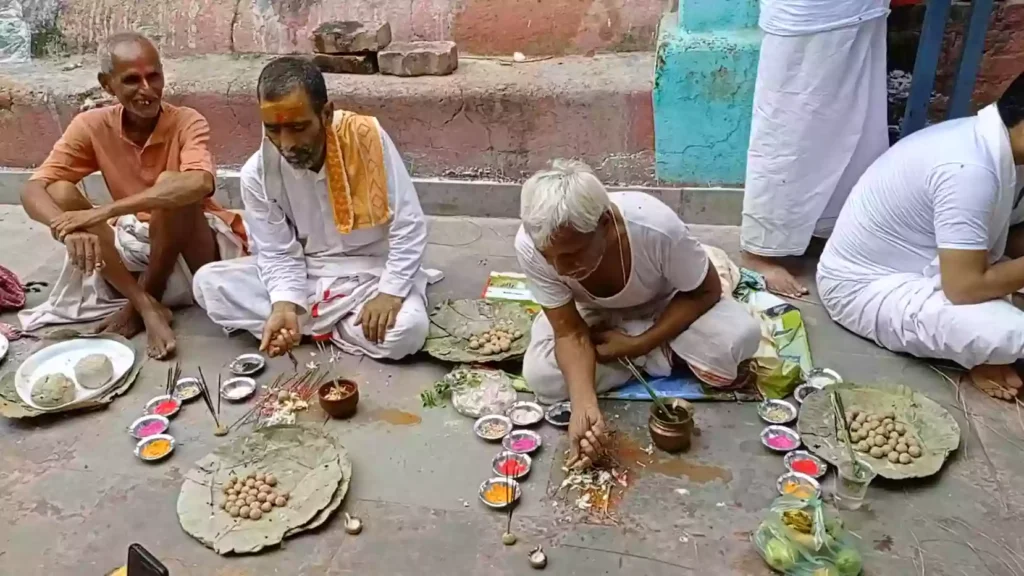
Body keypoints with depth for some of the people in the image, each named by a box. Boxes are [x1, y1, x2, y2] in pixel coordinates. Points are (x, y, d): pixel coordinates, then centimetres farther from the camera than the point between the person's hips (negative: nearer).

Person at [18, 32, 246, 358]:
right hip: (137, 243, 4)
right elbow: (33, 190, -15)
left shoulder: (187, 123, -18)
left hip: (198, 246, -4)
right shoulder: (92, 126, -8)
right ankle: (148, 307, -24)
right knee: (60, 192, -18)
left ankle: (147, 297, -12)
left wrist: (105, 212, -42)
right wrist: (68, 229, -39)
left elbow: (201, 185, -40)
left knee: (170, 184, -32)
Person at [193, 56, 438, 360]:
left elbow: (409, 226, -16)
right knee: (208, 282, -15)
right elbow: (278, 253, -7)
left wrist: (391, 292, -24)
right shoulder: (257, 174, -13)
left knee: (406, 331, -33)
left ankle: (310, 323, -8)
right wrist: (285, 305, -27)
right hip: (304, 274, 2)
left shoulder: (367, 139, -20)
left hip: (372, 272, -2)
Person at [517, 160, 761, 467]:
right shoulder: (530, 245, -33)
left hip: (663, 304, -2)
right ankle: (669, 358, -8)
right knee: (542, 376, -26)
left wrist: (638, 344, -27)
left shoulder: (656, 227, -38)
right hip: (592, 314, 3)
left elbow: (706, 291, -20)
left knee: (737, 340, -30)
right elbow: (570, 332, -26)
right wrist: (584, 404, -43)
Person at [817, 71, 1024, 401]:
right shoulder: (969, 169, -31)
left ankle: (981, 348, 4)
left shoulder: (993, 143, -2)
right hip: (867, 287, -10)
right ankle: (974, 354, 3)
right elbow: (965, 288, -31)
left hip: (916, 263, 10)